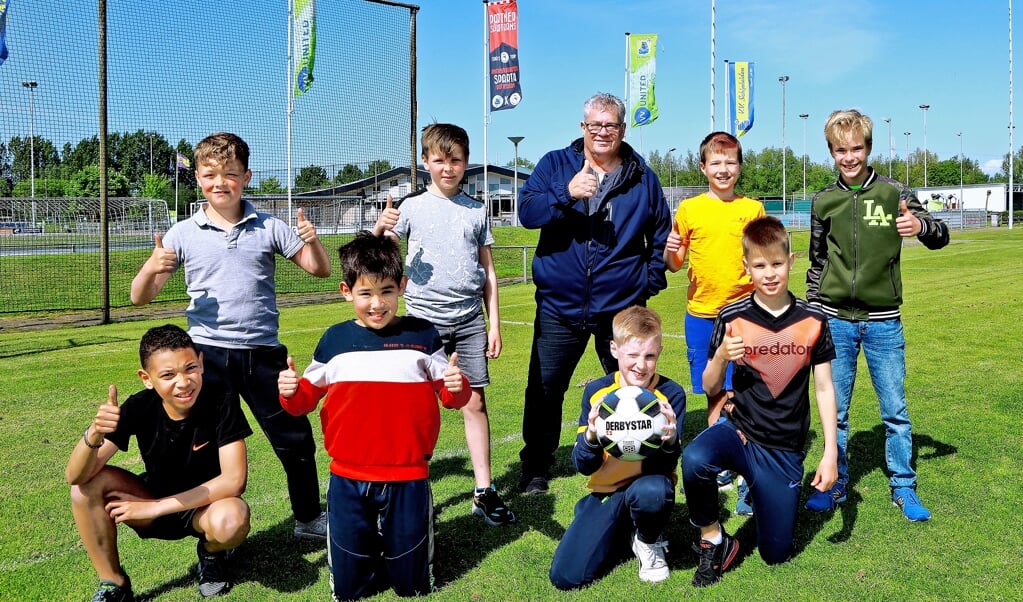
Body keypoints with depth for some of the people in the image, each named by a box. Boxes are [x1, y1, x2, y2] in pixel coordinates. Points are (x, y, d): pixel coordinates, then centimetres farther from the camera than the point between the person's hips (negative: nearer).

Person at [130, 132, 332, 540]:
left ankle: (308, 518, 30)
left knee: (295, 440, 9)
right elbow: (140, 297, 2)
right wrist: (152, 269, -19)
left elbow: (320, 270, 7)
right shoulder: (183, 234, 1)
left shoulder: (268, 228, 2)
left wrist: (312, 242, -14)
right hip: (208, 354, -1)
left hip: (263, 353, 1)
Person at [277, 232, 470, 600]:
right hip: (348, 480, 2)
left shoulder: (422, 336, -3)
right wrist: (291, 392, -13)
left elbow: (450, 395, 1)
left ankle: (398, 549, 41)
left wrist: (457, 387, -22)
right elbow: (308, 397, 9)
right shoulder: (334, 340, 1)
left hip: (408, 478, -1)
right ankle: (371, 547, 41)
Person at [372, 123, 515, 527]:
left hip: (470, 319, 2)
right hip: (425, 319, -1)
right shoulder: (412, 207, 2)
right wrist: (379, 229, -22)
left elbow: (488, 271, 12)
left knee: (475, 402, 1)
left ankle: (484, 493, 9)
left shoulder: (476, 210, 9)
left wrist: (494, 324, 8)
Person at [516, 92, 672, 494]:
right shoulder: (555, 165, 3)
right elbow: (527, 212, -10)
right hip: (559, 306, 0)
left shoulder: (642, 177, 6)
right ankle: (535, 468, 23)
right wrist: (566, 192, -25)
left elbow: (662, 235, 14)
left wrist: (650, 280, 3)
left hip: (622, 309, 1)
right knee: (544, 390, 6)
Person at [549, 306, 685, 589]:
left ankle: (649, 541, -3)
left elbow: (666, 466, -13)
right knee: (565, 576, -15)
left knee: (652, 491, -40)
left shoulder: (670, 393, -10)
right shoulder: (596, 392, -6)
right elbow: (584, 466, -8)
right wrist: (591, 436, -30)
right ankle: (623, 530, 14)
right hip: (607, 492, 2)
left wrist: (670, 443, -37)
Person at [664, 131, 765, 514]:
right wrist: (669, 252, -15)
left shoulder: (753, 209, 4)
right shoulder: (689, 209, 3)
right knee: (715, 394, 10)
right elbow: (674, 265, 7)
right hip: (701, 314, 1)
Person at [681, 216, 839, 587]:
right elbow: (710, 389, 0)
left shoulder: (812, 320, -3)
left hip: (785, 451, 1)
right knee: (694, 460, -37)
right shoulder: (732, 318, -7)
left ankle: (765, 496, 37)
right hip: (738, 430, -1)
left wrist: (830, 454, -1)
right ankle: (713, 541, -9)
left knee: (776, 554, 5)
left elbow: (824, 388, 3)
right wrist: (721, 357, -21)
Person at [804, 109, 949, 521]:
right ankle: (837, 485, 22)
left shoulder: (893, 193, -2)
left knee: (895, 410, 5)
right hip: (836, 322, 1)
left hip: (883, 322, -1)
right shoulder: (824, 202, 3)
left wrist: (921, 226, -26)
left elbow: (940, 236, -4)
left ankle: (903, 488, 20)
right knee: (835, 410, 9)